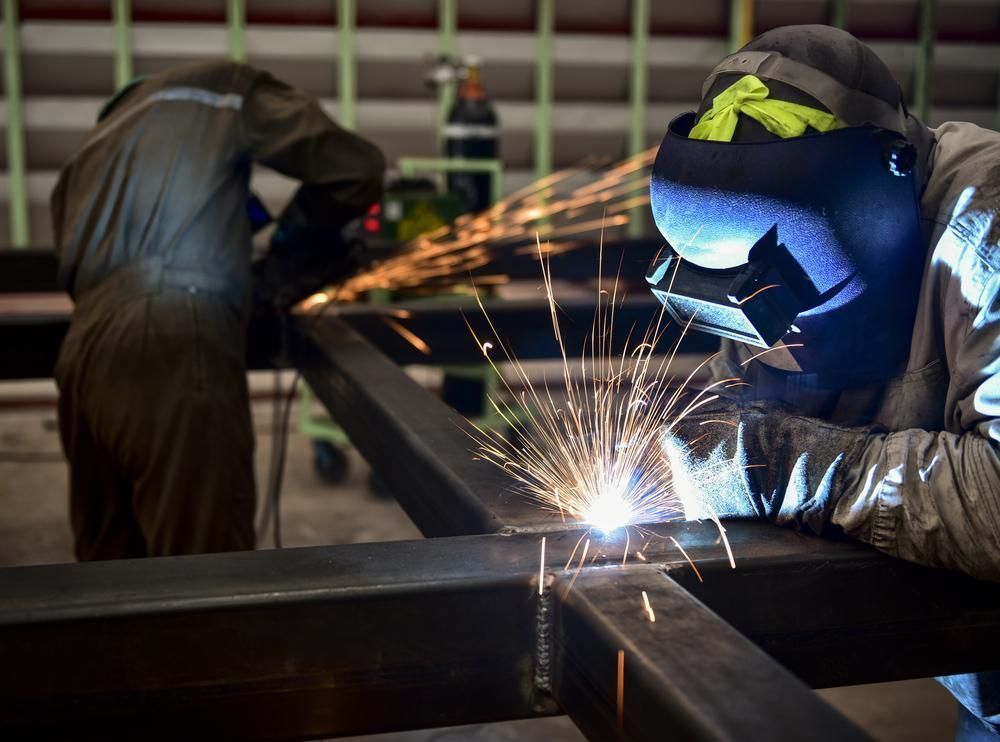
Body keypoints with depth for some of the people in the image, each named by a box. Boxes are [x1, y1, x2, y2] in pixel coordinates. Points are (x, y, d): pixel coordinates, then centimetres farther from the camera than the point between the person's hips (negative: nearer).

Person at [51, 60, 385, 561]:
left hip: (83, 354, 7)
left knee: (111, 562, 15)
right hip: (174, 347, -7)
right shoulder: (222, 93, 16)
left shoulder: (88, 153, 33)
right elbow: (355, 167, 5)